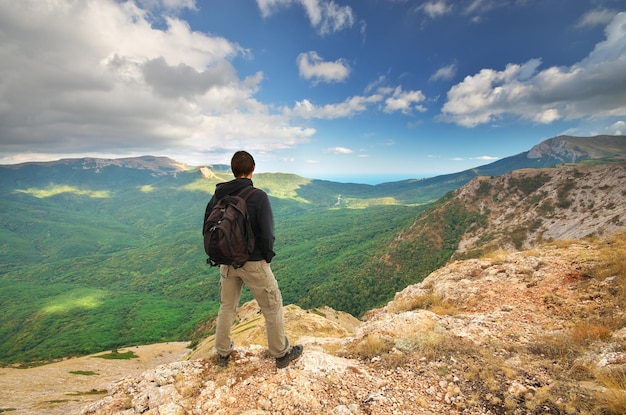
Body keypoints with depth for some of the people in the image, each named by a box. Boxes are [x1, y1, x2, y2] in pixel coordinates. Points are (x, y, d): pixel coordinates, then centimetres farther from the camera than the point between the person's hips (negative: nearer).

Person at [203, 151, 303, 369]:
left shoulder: (218, 194, -1)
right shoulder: (258, 196, -18)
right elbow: (267, 233, -20)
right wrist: (267, 257, -3)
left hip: (227, 262, 6)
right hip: (253, 263, -5)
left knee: (227, 307, 23)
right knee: (273, 308, 13)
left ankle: (223, 353, 39)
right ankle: (282, 353, 28)